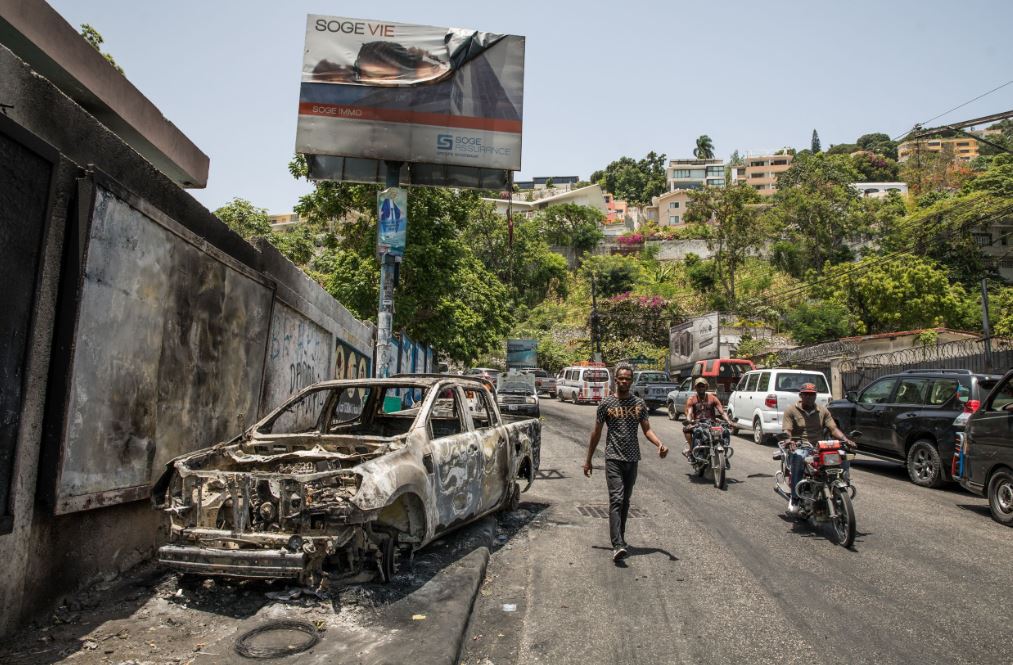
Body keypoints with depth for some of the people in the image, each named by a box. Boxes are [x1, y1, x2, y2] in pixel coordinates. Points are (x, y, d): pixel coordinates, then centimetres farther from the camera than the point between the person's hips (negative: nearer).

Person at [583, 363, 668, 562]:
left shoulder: (639, 403, 7)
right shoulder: (606, 403, -1)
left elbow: (647, 429, 6)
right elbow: (596, 432, 4)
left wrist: (660, 444, -15)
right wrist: (588, 460, 6)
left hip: (632, 459, 4)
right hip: (613, 458, -3)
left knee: (625, 501, 13)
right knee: (616, 500, -14)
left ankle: (620, 537, 28)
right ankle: (617, 545, -21)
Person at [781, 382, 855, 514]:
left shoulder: (822, 410, 17)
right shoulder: (791, 410, 5)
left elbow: (833, 428, 7)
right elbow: (787, 431, -7)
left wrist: (846, 440, -12)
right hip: (799, 448, -4)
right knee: (798, 457, -39)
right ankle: (795, 498, -30)